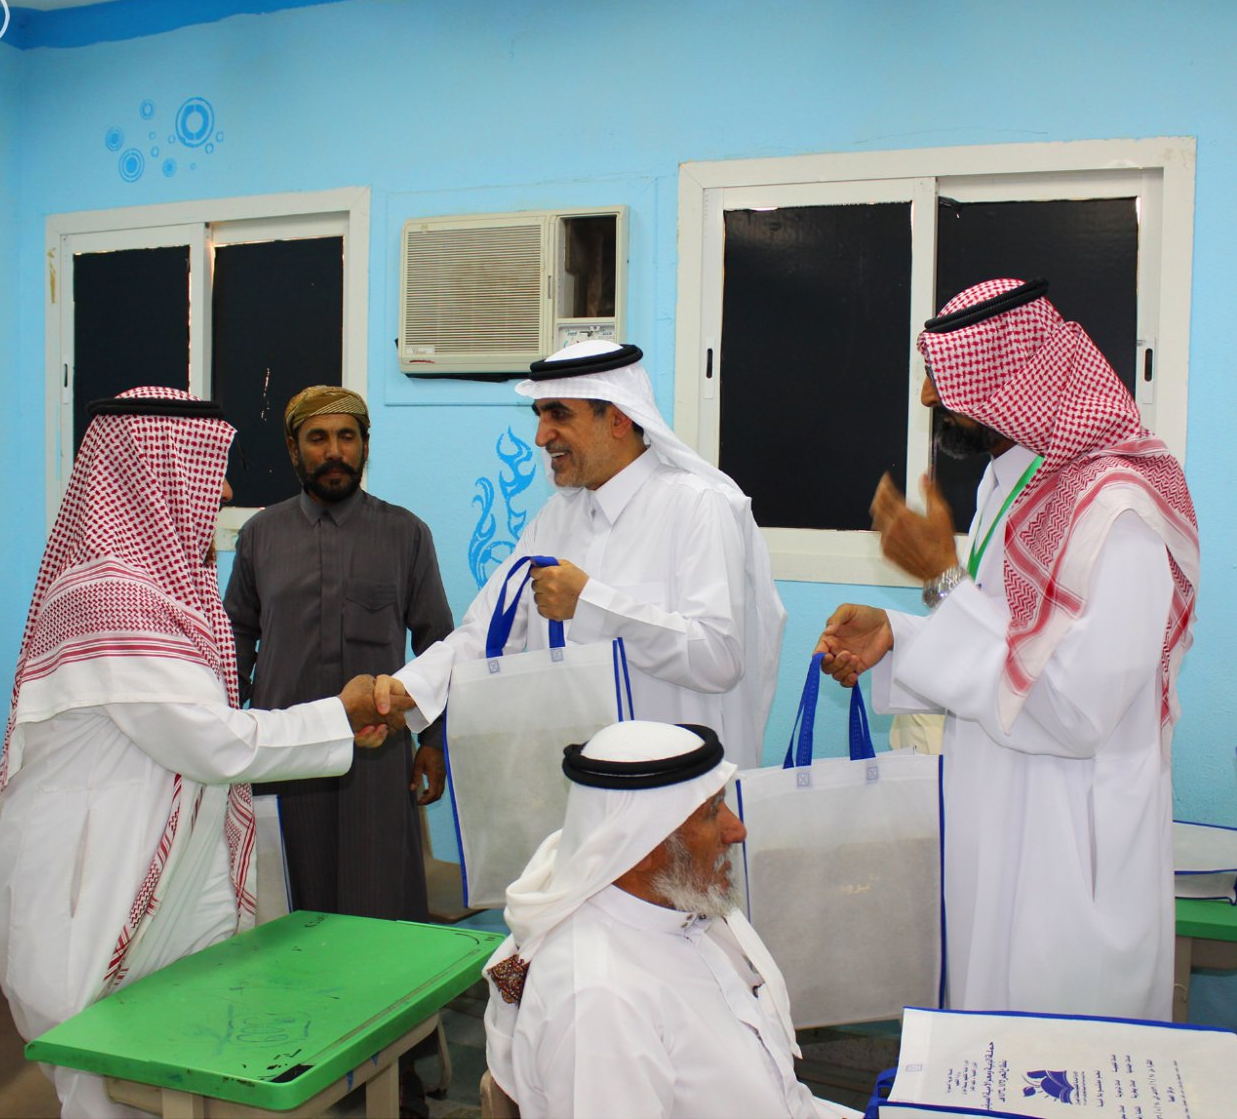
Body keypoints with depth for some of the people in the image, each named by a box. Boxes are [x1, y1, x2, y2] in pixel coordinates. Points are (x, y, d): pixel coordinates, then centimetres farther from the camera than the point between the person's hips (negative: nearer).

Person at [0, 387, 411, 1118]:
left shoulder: (158, 582, 11)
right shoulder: (111, 597, -22)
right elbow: (217, 745, -21)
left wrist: (341, 725, 8)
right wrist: (340, 718, -8)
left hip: (175, 889, 9)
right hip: (103, 905, -9)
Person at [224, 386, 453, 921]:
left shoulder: (406, 534, 5)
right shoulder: (260, 535, 10)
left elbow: (435, 641, 6)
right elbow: (237, 637, 14)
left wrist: (434, 740, 1)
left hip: (377, 753, -1)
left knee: (379, 905, 0)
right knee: (289, 908, 7)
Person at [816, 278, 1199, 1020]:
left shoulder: (1116, 511, -22)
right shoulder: (1014, 482, 9)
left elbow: (1072, 709, -25)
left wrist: (943, 575, -22)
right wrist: (893, 636, -1)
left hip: (1068, 847, -9)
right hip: (1001, 822, 9)